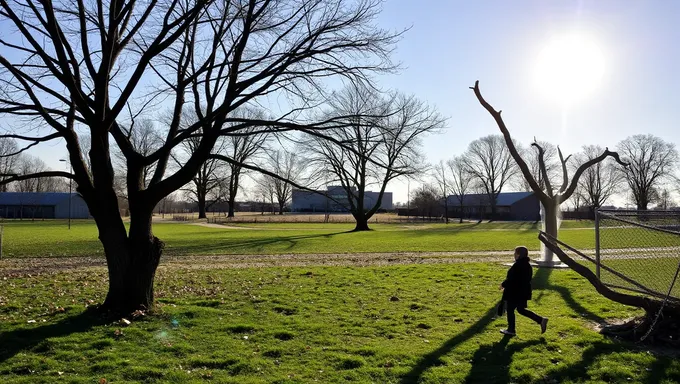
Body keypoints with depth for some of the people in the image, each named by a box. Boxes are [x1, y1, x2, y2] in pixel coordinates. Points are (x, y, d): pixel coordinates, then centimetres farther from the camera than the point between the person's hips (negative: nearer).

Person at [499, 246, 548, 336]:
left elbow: (511, 280, -23)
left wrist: (503, 284, -5)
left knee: (510, 310, 6)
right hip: (524, 292, 9)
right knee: (521, 309, 20)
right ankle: (541, 320, 13)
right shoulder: (527, 265, 8)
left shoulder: (517, 266, -22)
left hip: (514, 293, -9)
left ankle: (511, 330, 16)